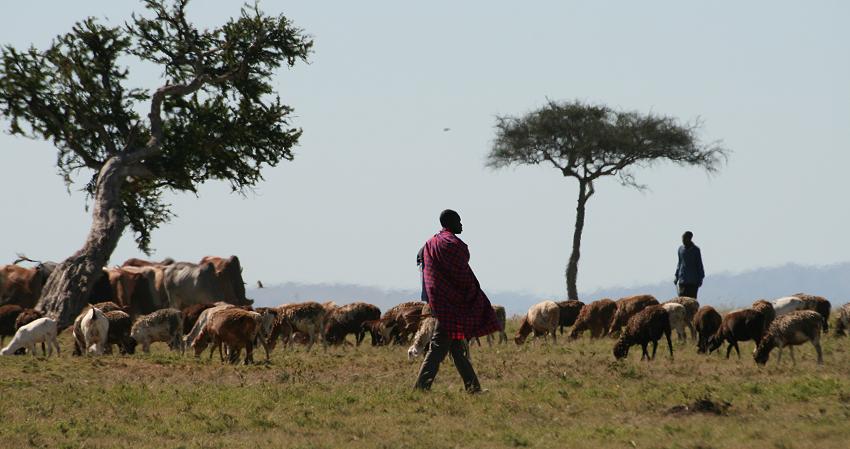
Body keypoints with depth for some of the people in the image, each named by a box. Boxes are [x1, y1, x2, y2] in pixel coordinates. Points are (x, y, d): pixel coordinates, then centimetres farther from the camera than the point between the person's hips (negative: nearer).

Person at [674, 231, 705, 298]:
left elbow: (699, 265, 1)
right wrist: (676, 276, 14)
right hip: (682, 280, 3)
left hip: (693, 281, -3)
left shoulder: (695, 250, -3)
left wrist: (700, 278, -2)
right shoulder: (681, 249, 8)